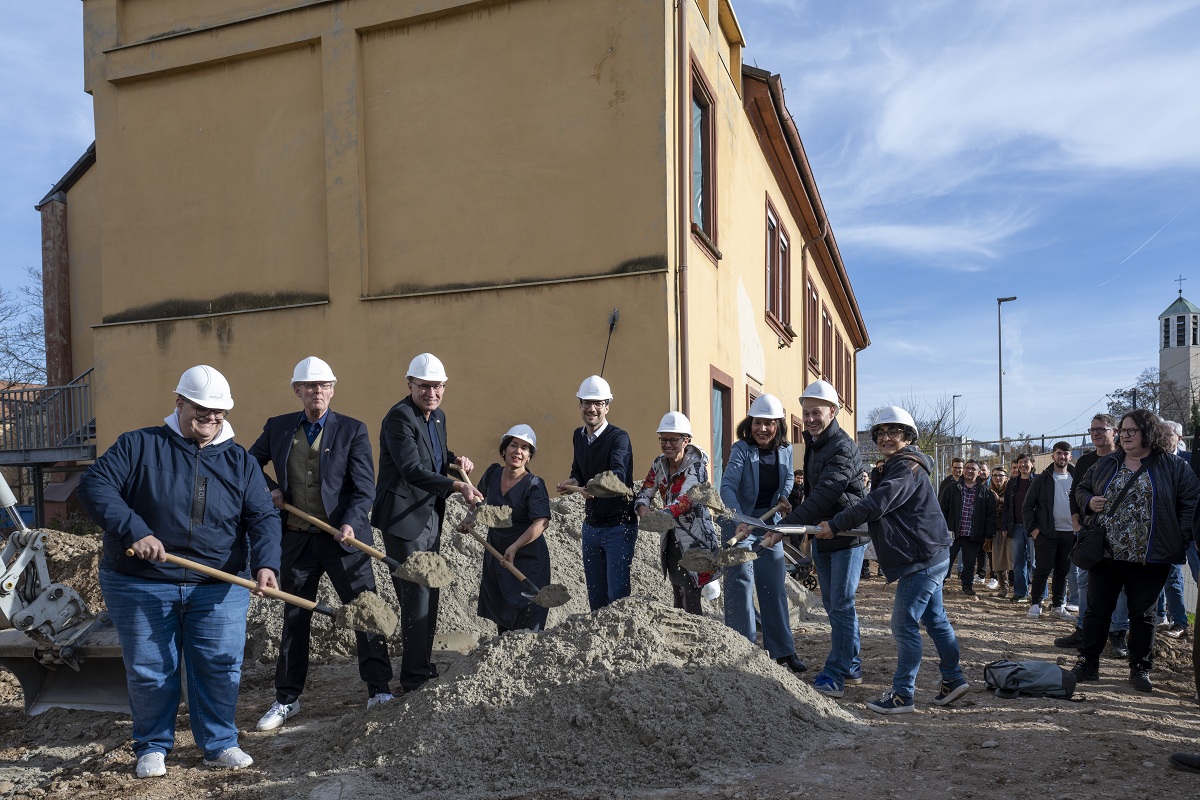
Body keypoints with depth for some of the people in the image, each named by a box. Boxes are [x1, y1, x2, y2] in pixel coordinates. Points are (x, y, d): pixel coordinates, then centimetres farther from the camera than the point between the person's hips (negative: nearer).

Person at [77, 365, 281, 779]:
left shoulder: (241, 462, 3)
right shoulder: (138, 445, -2)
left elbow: (263, 517, -3)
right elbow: (95, 485, -11)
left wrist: (265, 563, -21)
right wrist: (134, 531, -25)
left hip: (219, 587, 2)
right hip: (141, 586, -1)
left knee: (221, 667, 2)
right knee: (149, 671, 7)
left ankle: (220, 744, 20)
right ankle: (152, 747, 28)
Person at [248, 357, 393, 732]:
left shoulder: (353, 430, -4)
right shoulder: (277, 427, 5)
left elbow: (365, 487, -8)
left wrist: (351, 523, -24)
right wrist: (269, 489, 2)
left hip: (344, 538, -3)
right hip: (297, 540, 3)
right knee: (294, 620, 14)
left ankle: (379, 691, 13)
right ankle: (286, 700, 28)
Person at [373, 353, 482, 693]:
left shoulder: (438, 416, 10)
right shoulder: (399, 416, -18)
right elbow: (412, 470, -28)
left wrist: (454, 459, 6)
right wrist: (457, 486, -36)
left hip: (430, 517, 9)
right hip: (404, 518, -9)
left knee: (429, 595, 16)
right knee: (416, 595, -6)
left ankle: (424, 667, 29)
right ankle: (414, 678, 6)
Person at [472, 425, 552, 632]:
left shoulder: (534, 485, -17)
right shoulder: (493, 473, 0)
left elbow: (541, 522, -30)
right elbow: (480, 495, 24)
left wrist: (515, 547, -36)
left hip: (527, 558, -6)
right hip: (495, 553, 6)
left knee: (525, 626, -4)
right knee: (501, 618, 18)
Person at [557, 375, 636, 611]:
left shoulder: (619, 437, -16)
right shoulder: (578, 436, 6)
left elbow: (618, 473, -34)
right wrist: (574, 481, -4)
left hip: (618, 527, -7)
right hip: (591, 526, 7)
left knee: (617, 596, -8)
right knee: (595, 596, 13)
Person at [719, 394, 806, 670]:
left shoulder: (785, 450, -2)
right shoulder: (741, 449, -18)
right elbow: (727, 486, -29)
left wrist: (783, 499, -6)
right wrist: (739, 521, -43)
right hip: (740, 523, -5)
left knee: (774, 586, 12)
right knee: (741, 584, -5)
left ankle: (782, 650, 24)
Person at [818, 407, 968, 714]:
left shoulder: (908, 468, -17)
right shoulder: (894, 467, 18)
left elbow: (877, 504, -26)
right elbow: (877, 506, 20)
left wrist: (835, 525, -24)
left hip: (922, 559, -11)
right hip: (929, 556, 11)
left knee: (904, 625, -7)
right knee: (934, 619, 18)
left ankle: (903, 695, -1)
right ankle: (953, 679, 29)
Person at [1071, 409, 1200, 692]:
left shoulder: (1172, 466, -2)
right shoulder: (1106, 464, 8)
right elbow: (1082, 489, 16)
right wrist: (1089, 502, -6)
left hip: (1148, 558, -2)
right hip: (1106, 554, 3)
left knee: (1142, 614, 9)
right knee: (1097, 610, 5)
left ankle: (1140, 669, 22)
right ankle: (1087, 663, 13)